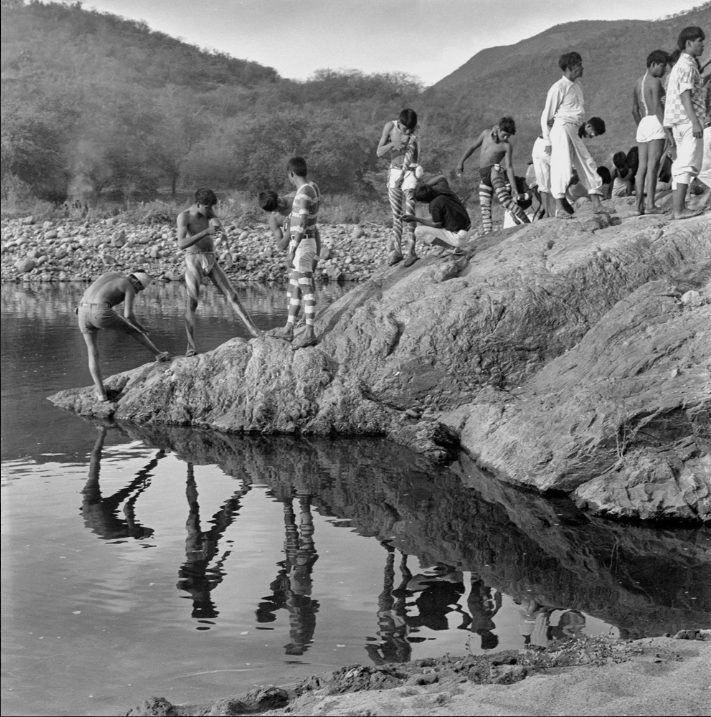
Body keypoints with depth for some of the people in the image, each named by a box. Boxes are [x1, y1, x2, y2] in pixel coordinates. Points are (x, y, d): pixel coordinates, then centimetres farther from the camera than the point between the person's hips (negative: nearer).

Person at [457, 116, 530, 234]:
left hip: (495, 170, -6)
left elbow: (509, 167, -8)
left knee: (504, 198, -25)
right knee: (484, 206, 1)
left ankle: (526, 223, -29)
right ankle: (487, 232, 1)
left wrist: (514, 188, -13)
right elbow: (473, 147, 18)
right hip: (484, 175, 6)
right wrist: (461, 162, 13)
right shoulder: (486, 134, 7)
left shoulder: (506, 146, -5)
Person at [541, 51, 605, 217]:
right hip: (562, 128, -8)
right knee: (563, 167, -10)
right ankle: (559, 208, -5)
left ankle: (596, 204, 6)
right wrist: (548, 141, -5)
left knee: (587, 164, 4)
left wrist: (582, 130, 16)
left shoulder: (578, 86, 16)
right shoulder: (558, 88, -8)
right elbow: (546, 116, -4)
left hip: (574, 131, 8)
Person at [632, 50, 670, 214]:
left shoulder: (638, 83, 18)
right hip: (656, 123, -8)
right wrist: (668, 129, -17)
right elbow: (657, 107, -16)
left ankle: (639, 205, 3)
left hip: (642, 125, 8)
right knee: (653, 165, -12)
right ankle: (650, 205, -17)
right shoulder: (655, 81, -7)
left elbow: (635, 110, 21)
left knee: (642, 167, 6)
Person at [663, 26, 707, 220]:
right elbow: (685, 95, -20)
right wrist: (695, 122, -24)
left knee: (682, 164, 12)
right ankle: (679, 209, -13)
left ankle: (679, 208, 13)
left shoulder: (679, 65, 20)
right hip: (688, 120, -10)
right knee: (689, 164, -10)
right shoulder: (687, 65, -11)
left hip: (679, 123, 10)